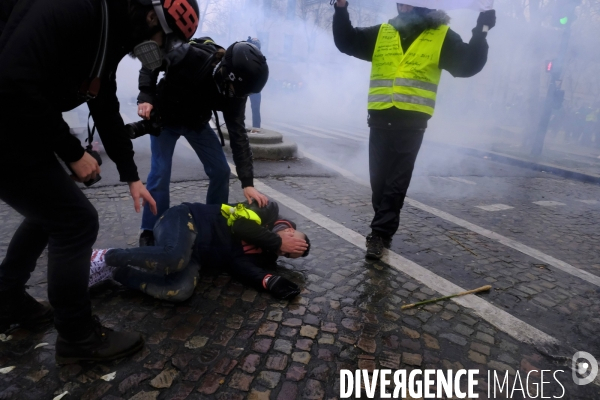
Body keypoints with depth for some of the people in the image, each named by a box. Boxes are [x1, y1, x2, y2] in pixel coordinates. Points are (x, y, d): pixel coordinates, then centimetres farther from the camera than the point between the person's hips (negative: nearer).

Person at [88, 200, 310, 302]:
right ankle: (106, 257, -14)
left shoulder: (265, 255, 13)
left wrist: (271, 281, -20)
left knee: (182, 291, -26)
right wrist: (278, 242, -8)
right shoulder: (271, 211, 1)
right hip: (186, 220, -5)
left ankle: (114, 272, -8)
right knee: (174, 258, -38)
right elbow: (242, 224, -17)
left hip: (194, 254, 5)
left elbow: (239, 264, -6)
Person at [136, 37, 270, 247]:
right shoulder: (189, 55, -33)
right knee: (160, 173, -11)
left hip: (197, 122, 3)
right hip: (165, 119, -3)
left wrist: (247, 182, -29)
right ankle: (150, 233, 6)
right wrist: (146, 97, -28)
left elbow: (238, 135, -23)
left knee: (220, 170, -4)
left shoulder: (235, 90, -22)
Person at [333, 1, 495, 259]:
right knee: (379, 180, 7)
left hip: (411, 123, -3)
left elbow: (468, 65, 3)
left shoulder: (442, 36, 8)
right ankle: (384, 230, 23)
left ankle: (380, 234, 6)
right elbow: (347, 42, 17)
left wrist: (481, 32, -8)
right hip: (380, 119, 3)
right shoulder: (382, 33, 15)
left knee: (396, 183, -1)